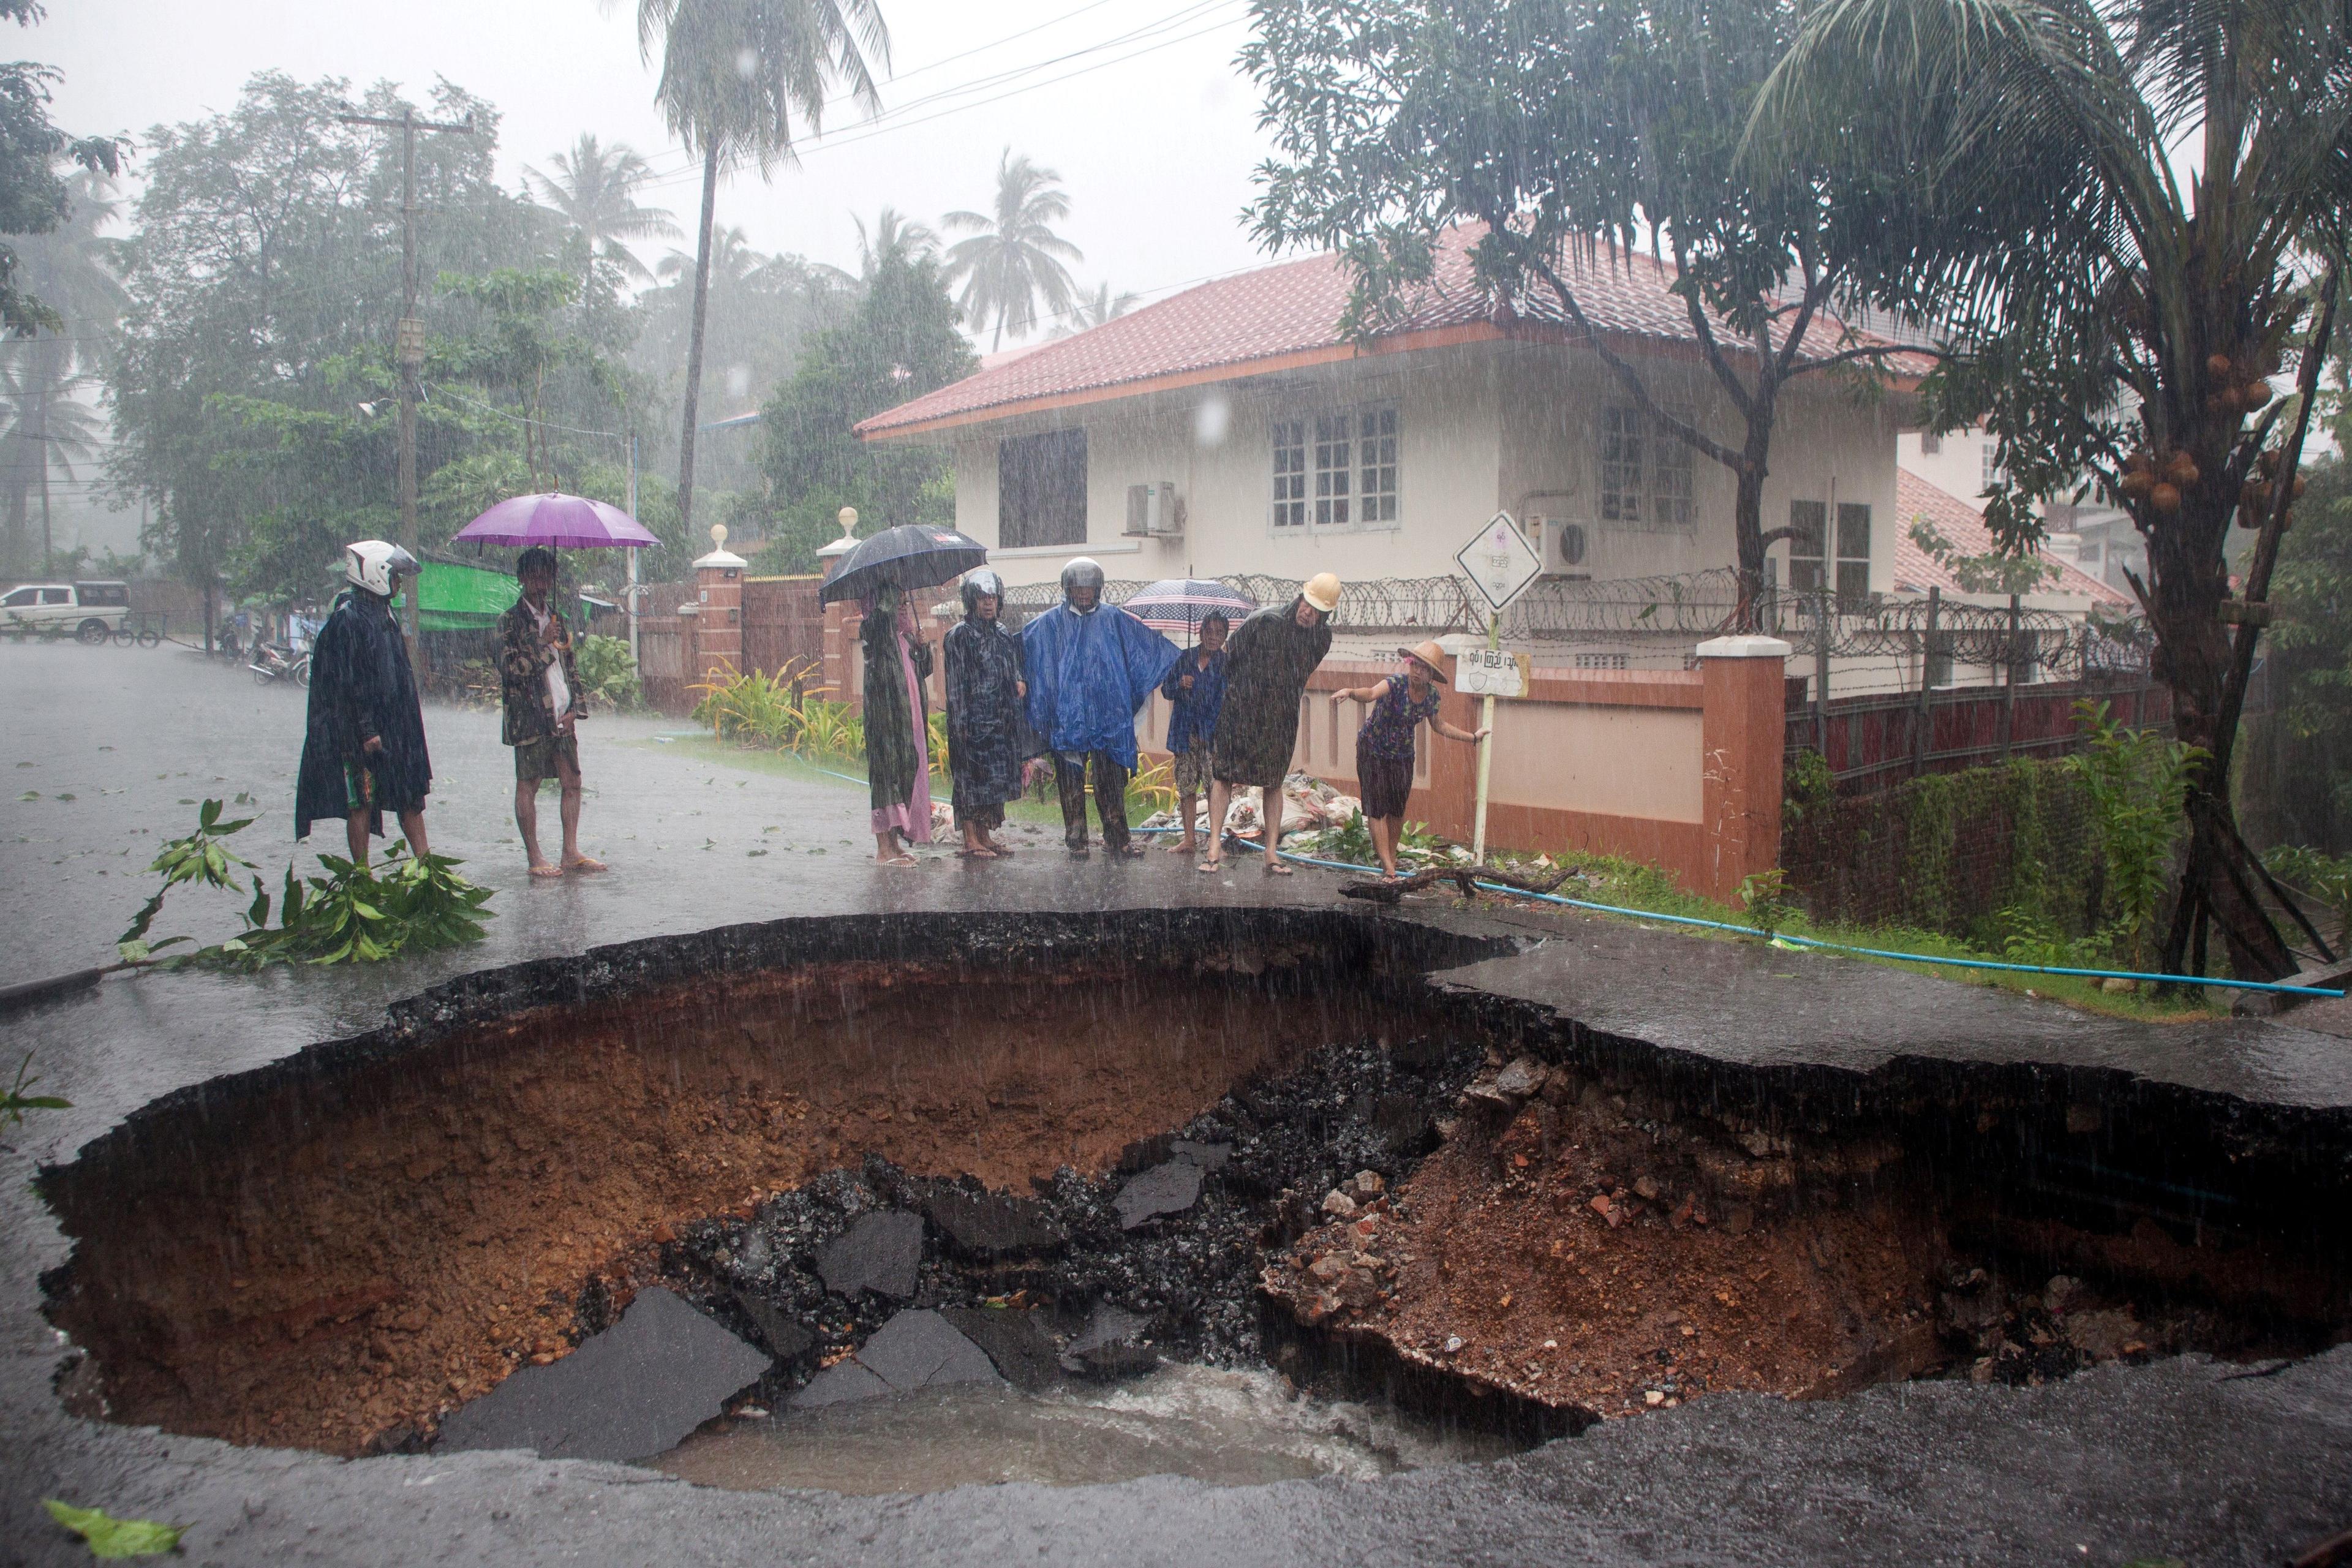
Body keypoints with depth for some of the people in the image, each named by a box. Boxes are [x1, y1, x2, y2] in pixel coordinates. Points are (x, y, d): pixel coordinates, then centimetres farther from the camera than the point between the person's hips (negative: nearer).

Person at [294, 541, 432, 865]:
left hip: (393, 726, 9)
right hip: (362, 732, -9)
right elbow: (349, 682, -18)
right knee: (361, 802, -1)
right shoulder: (347, 619, -14)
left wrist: (407, 724, 21)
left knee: (412, 795, 8)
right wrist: (366, 730, -21)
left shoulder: (382, 613, 15)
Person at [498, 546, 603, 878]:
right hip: (530, 719, -6)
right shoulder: (511, 621, -4)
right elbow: (512, 669, -14)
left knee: (572, 784, 6)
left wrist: (575, 710, 5)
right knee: (527, 787, 1)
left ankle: (571, 853, 13)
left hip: (562, 718, 6)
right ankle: (534, 858, 6)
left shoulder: (557, 619, 15)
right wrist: (544, 643, -14)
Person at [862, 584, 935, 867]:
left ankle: (894, 842, 16)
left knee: (908, 769, 8)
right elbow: (883, 612, -28)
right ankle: (884, 849, -10)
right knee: (887, 770, -10)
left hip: (909, 715, 8)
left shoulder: (906, 637, 18)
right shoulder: (875, 632, -5)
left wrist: (921, 646, 0)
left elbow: (924, 671, 17)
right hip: (885, 712, -8)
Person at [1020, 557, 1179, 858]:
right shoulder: (1051, 623, 5)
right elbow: (1017, 648, 7)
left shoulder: (1113, 618, 8)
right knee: (1072, 782, 2)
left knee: (1112, 780, 5)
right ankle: (1076, 841, 10)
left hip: (1107, 716, 1)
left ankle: (1116, 838, 15)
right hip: (1067, 717, -1)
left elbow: (1153, 645, 14)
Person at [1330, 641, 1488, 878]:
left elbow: (1438, 725, 12)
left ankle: (1391, 856, 29)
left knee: (1397, 809, 11)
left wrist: (1472, 737, 16)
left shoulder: (1431, 694, -6)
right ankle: (1387, 866, -7)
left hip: (1403, 755, 5)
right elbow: (1371, 693, -45)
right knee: (1377, 809, -8)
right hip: (1373, 751, -5)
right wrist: (1350, 692, -66)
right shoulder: (1397, 683, -24)